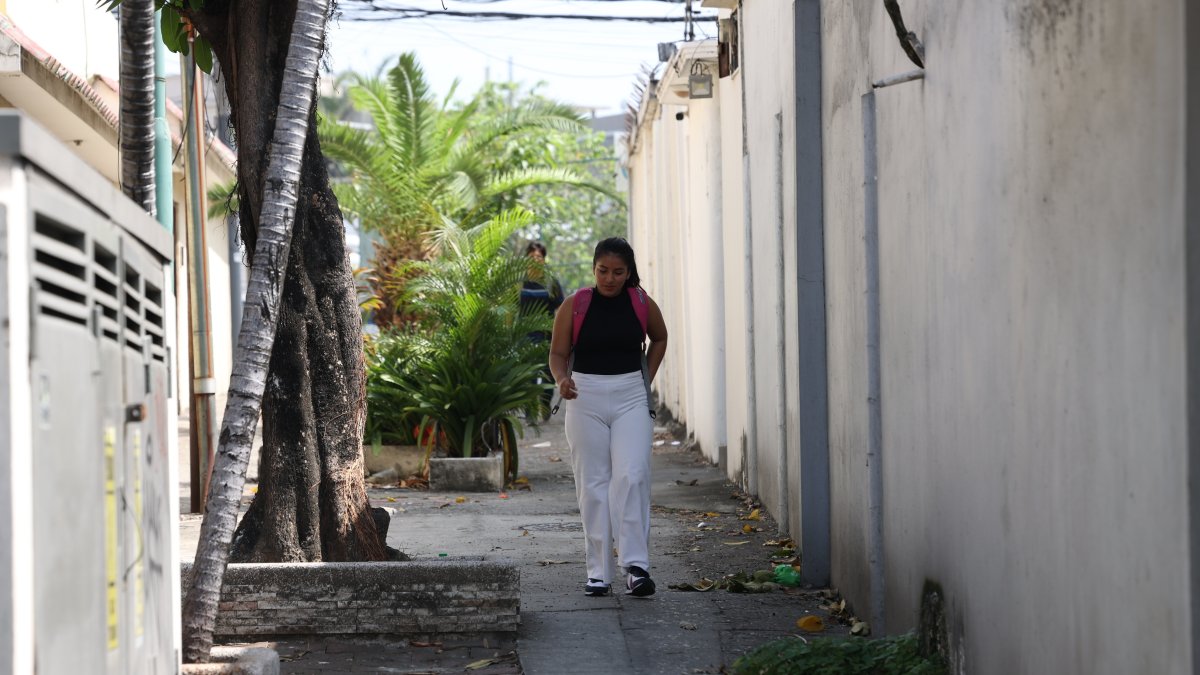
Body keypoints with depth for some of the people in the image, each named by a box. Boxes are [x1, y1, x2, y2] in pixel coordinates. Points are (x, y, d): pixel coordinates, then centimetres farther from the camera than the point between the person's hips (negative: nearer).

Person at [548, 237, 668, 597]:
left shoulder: (642, 304, 3)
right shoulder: (574, 305, -1)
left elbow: (659, 339, 22)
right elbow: (557, 353, 2)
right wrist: (562, 380, -19)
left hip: (630, 398, 0)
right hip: (586, 397, 0)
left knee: (631, 477, -14)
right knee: (593, 483, 1)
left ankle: (636, 565, -14)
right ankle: (599, 572, 6)